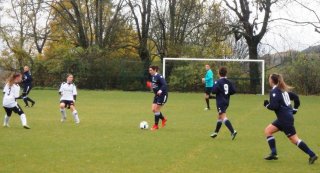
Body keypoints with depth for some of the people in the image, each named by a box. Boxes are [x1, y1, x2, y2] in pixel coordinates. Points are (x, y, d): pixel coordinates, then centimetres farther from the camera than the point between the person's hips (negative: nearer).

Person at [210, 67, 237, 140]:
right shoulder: (228, 82, 4)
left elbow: (214, 91, -20)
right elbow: (233, 91, 0)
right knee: (219, 117, 21)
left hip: (220, 102, -8)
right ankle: (216, 132, 32)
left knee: (223, 117, -14)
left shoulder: (219, 82, -14)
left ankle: (233, 131, -28)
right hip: (226, 102, 8)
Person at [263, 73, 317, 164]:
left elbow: (274, 106, -23)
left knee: (294, 139, -6)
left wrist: (267, 105, -4)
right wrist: (295, 109, 24)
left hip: (285, 119, -10)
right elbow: (295, 97, 18)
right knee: (268, 130, 11)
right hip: (283, 118, 10)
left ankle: (312, 155, -5)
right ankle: (273, 154, 6)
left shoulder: (274, 91, -14)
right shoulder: (282, 90, 13)